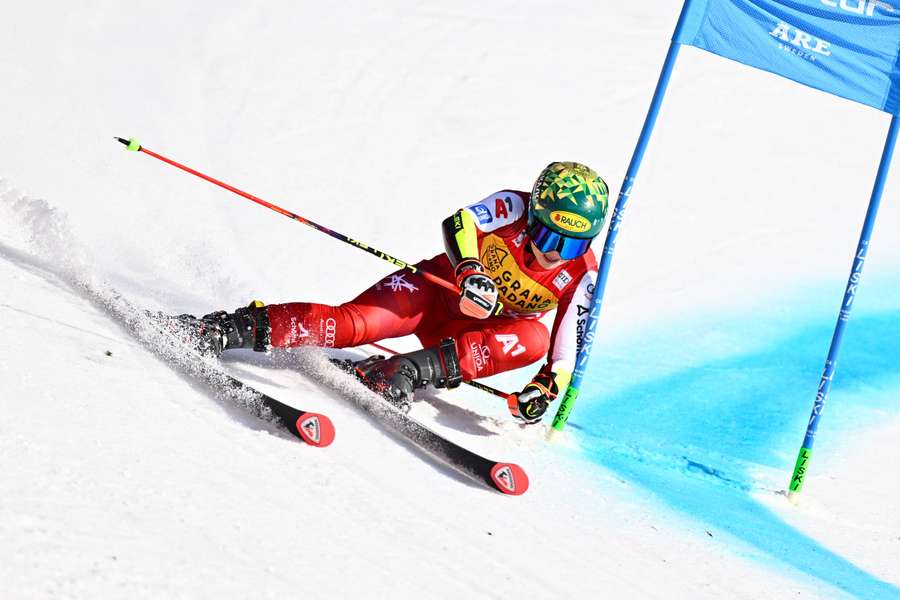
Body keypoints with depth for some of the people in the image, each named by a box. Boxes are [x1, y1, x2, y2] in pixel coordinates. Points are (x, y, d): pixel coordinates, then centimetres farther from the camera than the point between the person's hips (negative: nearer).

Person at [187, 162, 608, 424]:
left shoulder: (580, 278, -13)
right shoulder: (514, 208, -17)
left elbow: (569, 343, -12)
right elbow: (459, 223, -32)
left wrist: (547, 387, -30)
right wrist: (469, 270, -50)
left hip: (484, 331, 2)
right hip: (440, 286, -2)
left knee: (534, 340, -31)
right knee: (354, 323, -27)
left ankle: (412, 371, -37)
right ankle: (250, 326, -24)